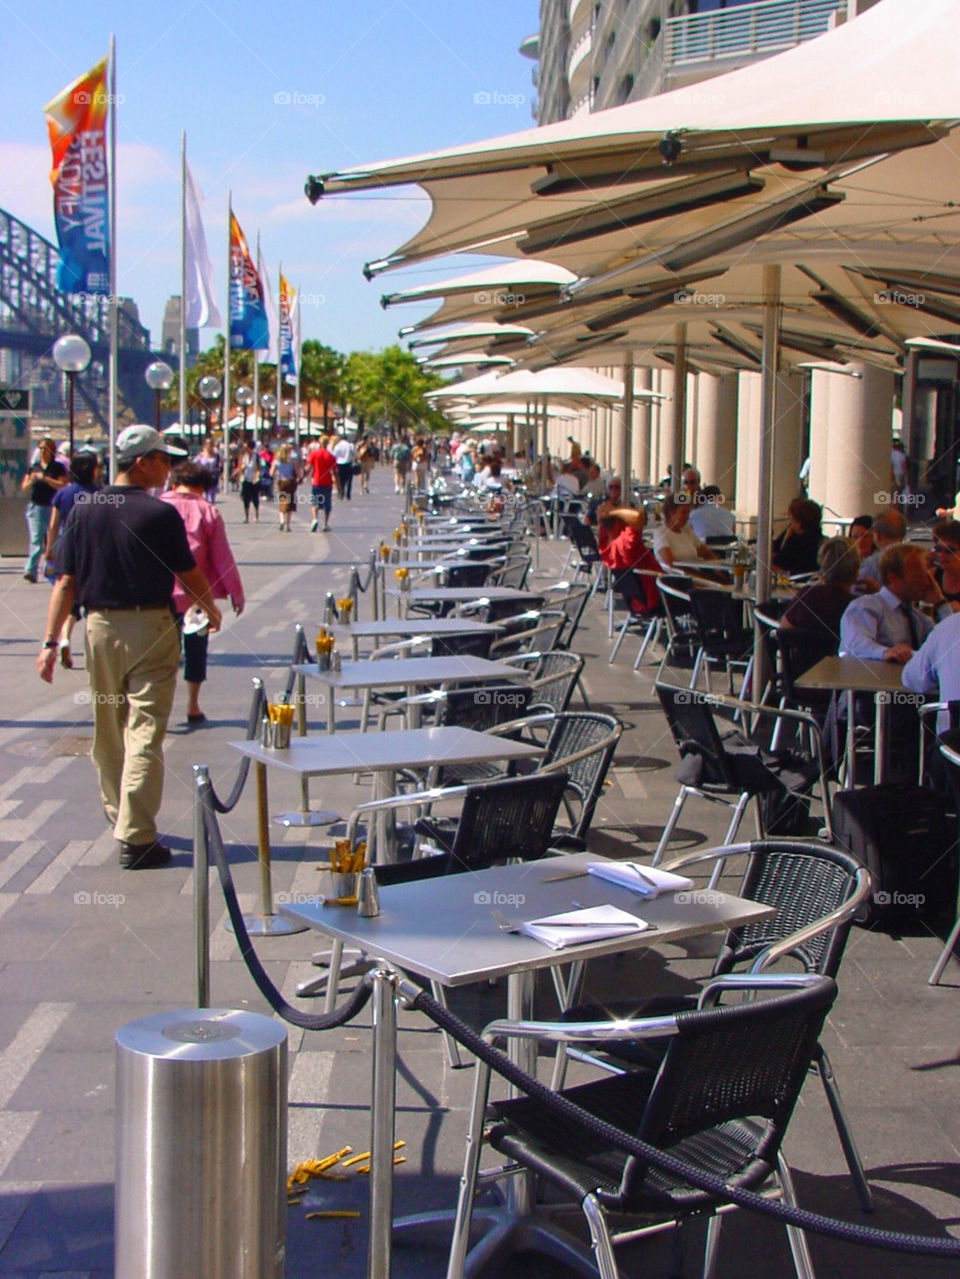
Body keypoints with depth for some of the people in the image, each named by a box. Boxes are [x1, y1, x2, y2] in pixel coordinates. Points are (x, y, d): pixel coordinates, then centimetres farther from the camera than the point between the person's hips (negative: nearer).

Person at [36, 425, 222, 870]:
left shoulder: (83, 511, 1)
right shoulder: (160, 513, -10)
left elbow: (65, 581, -2)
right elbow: (188, 575, 0)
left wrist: (51, 641, -1)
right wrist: (211, 611, 18)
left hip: (100, 627, 4)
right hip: (151, 628, -4)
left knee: (107, 730, 18)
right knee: (144, 733, -4)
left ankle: (117, 813, 36)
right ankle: (135, 839, -6)